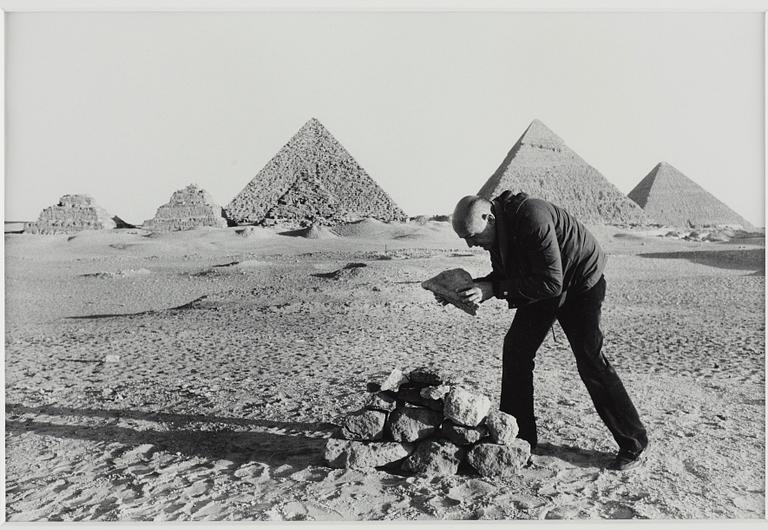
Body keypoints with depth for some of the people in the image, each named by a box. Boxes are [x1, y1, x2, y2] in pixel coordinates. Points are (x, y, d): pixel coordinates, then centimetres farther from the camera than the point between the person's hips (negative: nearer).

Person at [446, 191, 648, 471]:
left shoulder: (532, 218, -35)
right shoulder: (498, 228, -9)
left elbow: (550, 282, -36)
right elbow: (503, 275, 1)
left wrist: (495, 289, -35)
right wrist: (468, 288, -15)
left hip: (581, 283, -8)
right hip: (543, 286, 8)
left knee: (590, 362, -9)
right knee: (515, 348, 1)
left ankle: (633, 443, 10)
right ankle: (519, 436, 12)